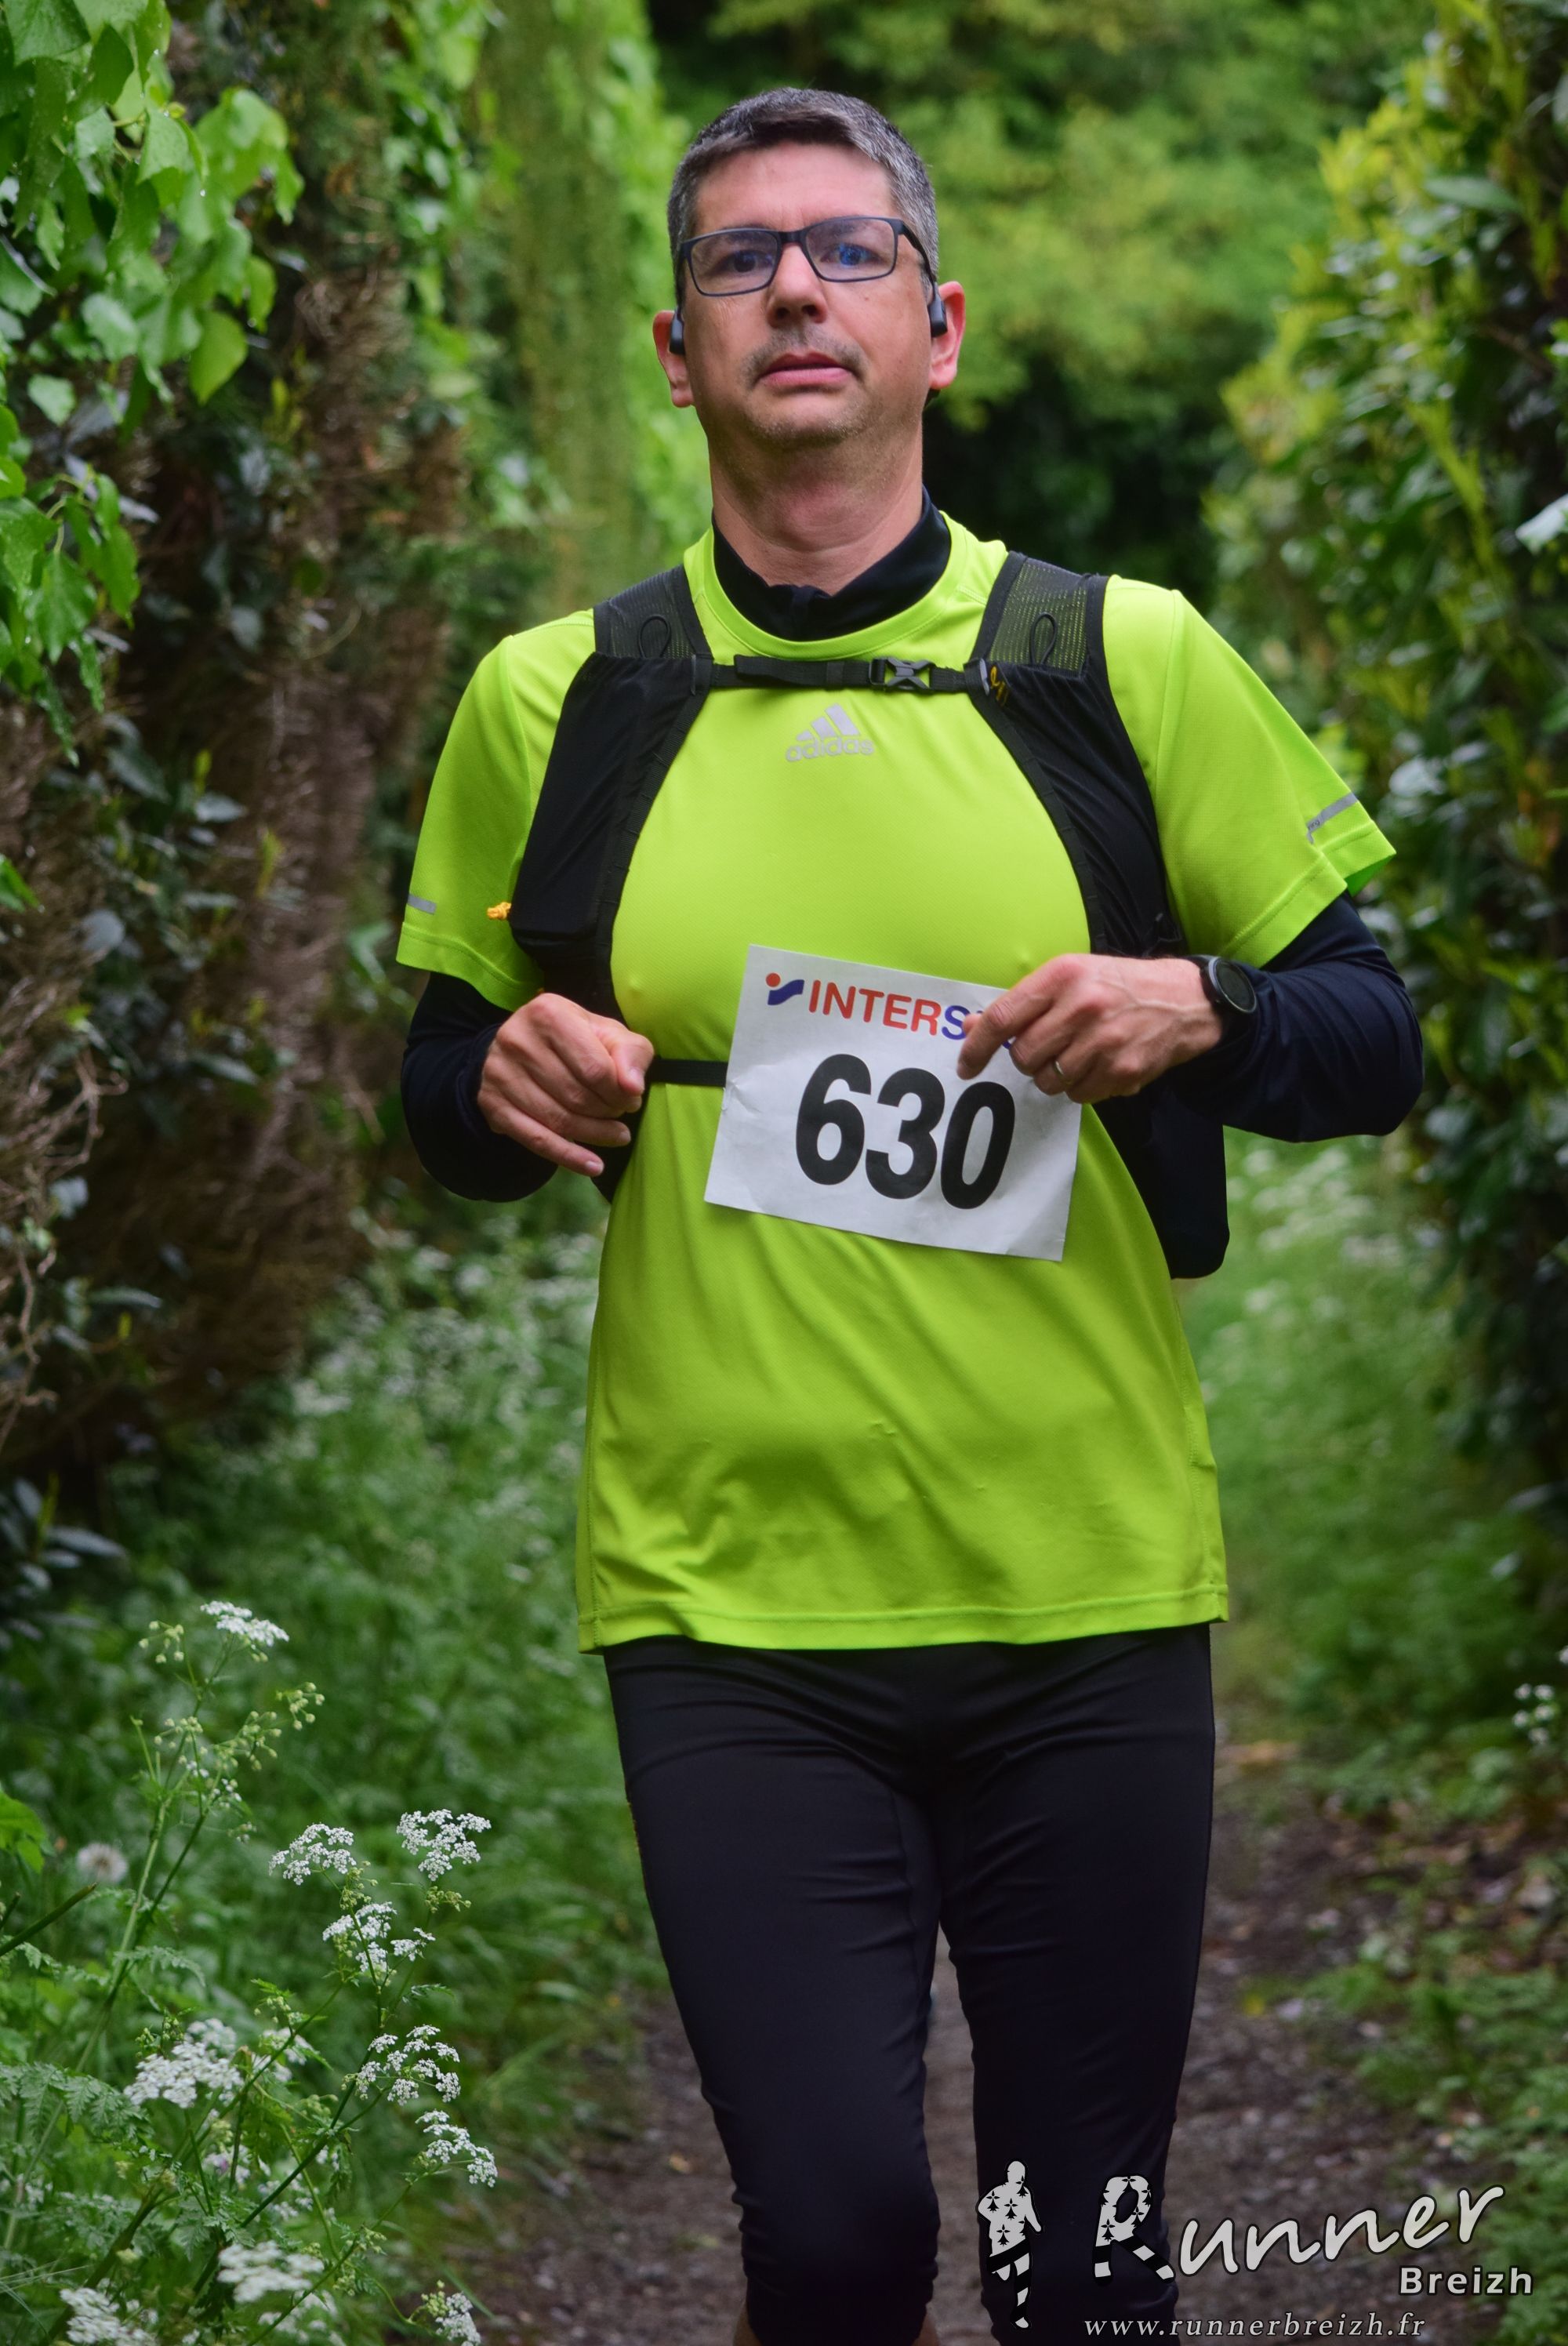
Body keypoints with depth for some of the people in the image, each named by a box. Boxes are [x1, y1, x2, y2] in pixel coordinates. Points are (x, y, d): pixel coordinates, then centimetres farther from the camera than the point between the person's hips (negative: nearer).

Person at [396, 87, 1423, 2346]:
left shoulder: (1133, 661, 2)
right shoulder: (552, 702, 5)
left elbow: (1377, 1038, 7)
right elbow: (448, 1093, 15)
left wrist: (1200, 1010, -14)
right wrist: (502, 1084, -7)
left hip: (1088, 1590, 0)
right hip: (729, 1596, 0)